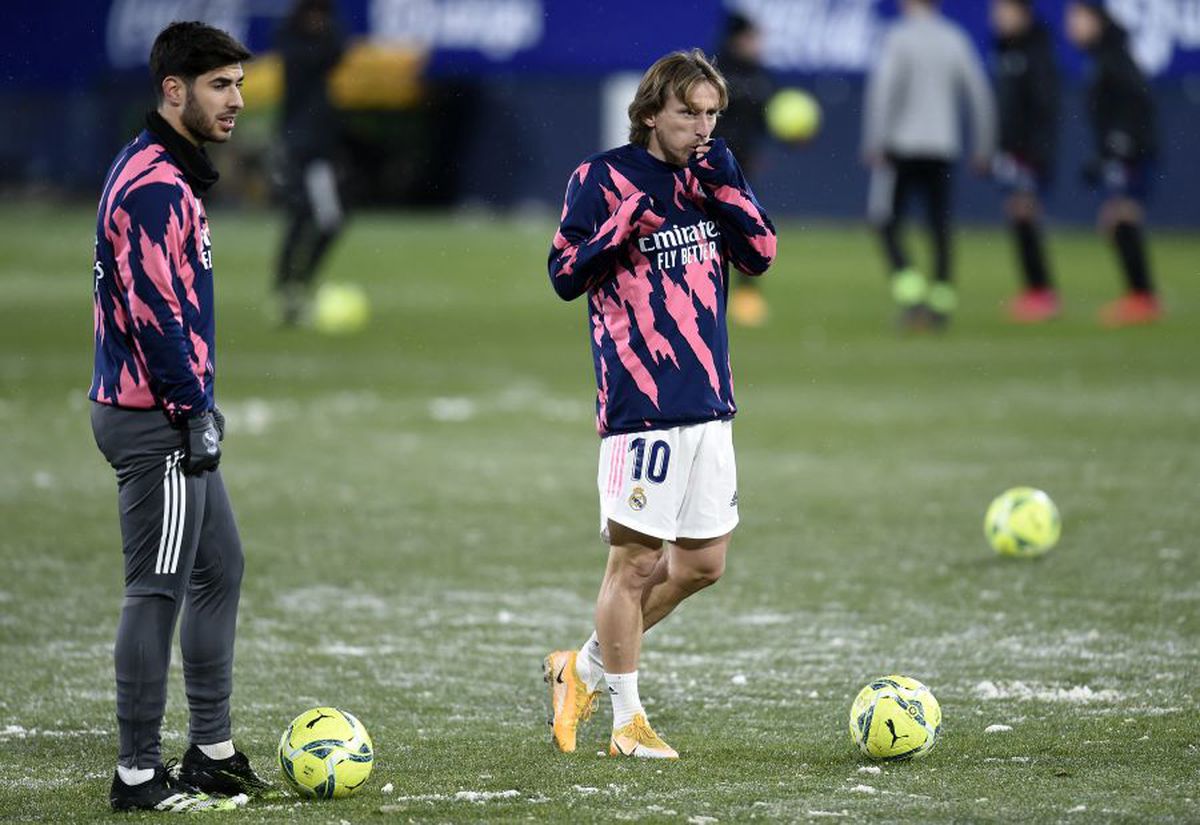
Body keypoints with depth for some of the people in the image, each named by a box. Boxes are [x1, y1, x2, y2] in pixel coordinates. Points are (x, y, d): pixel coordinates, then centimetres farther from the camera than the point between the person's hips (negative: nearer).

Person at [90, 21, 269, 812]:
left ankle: (212, 752, 23)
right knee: (158, 592, -6)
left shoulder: (171, 173, 16)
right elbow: (154, 307, -23)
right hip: (156, 421, -11)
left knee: (220, 569, 17)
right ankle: (139, 775, -2)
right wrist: (195, 407, -20)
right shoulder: (155, 185, -17)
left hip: (174, 418, 11)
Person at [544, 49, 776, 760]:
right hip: (642, 406, -7)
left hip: (710, 402, 7)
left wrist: (728, 187, -6)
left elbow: (761, 256, 6)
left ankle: (583, 669, 25)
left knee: (703, 563, 10)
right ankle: (627, 721, 7)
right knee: (636, 561, -4)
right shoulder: (603, 179, -4)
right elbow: (565, 276, -5)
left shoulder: (711, 177, 13)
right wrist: (622, 229, -20)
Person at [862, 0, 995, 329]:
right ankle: (942, 303, 4)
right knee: (940, 228, 8)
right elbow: (980, 95, 9)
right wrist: (983, 148, 16)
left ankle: (911, 294, -14)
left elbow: (883, 89, -16)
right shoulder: (955, 40, 7)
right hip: (943, 148, 4)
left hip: (901, 146, -4)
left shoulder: (899, 38, -6)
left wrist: (874, 142, -14)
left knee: (886, 226, 2)